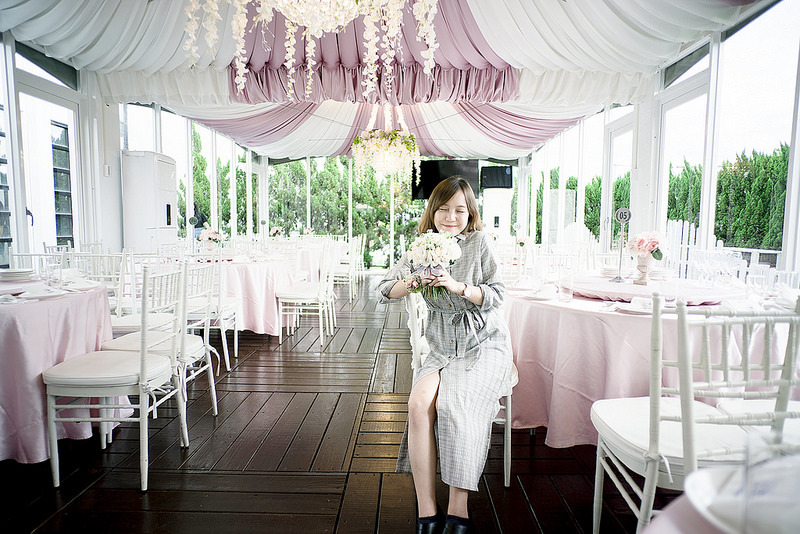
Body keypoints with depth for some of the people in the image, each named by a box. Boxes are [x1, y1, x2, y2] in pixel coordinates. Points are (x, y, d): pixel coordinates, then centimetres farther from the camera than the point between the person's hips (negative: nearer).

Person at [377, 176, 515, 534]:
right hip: (443, 349, 3)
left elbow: (497, 295, -6)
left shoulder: (479, 242, -2)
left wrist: (458, 286, -23)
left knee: (455, 404, -28)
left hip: (484, 346, -3)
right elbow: (385, 291, 4)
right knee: (419, 403, -23)